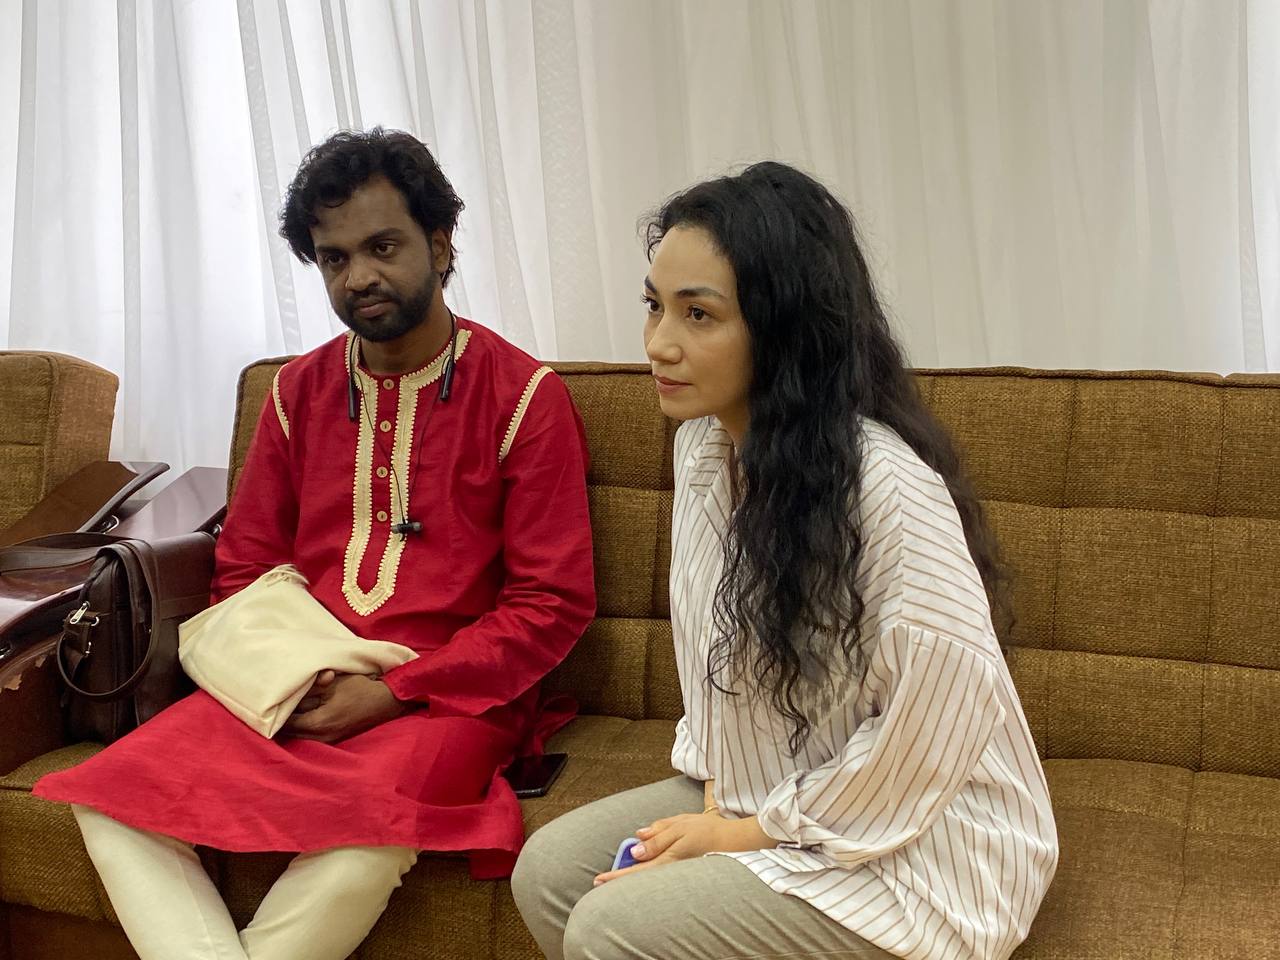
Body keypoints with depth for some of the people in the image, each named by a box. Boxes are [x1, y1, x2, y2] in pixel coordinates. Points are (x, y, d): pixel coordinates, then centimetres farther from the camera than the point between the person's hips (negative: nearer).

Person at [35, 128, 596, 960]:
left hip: (441, 698, -4)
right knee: (111, 801, -19)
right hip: (290, 694, 5)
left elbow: (553, 604, -5)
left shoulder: (524, 395, -2)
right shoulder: (300, 390, 13)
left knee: (359, 851, -35)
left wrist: (394, 694, -13)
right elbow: (243, 570, 18)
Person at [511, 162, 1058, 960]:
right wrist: (716, 798, -4)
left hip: (920, 840, -7)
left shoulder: (886, 484, -30)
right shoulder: (704, 442, -3)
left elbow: (940, 717, -25)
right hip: (760, 790, 7)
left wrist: (751, 832, -15)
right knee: (549, 872, -1)